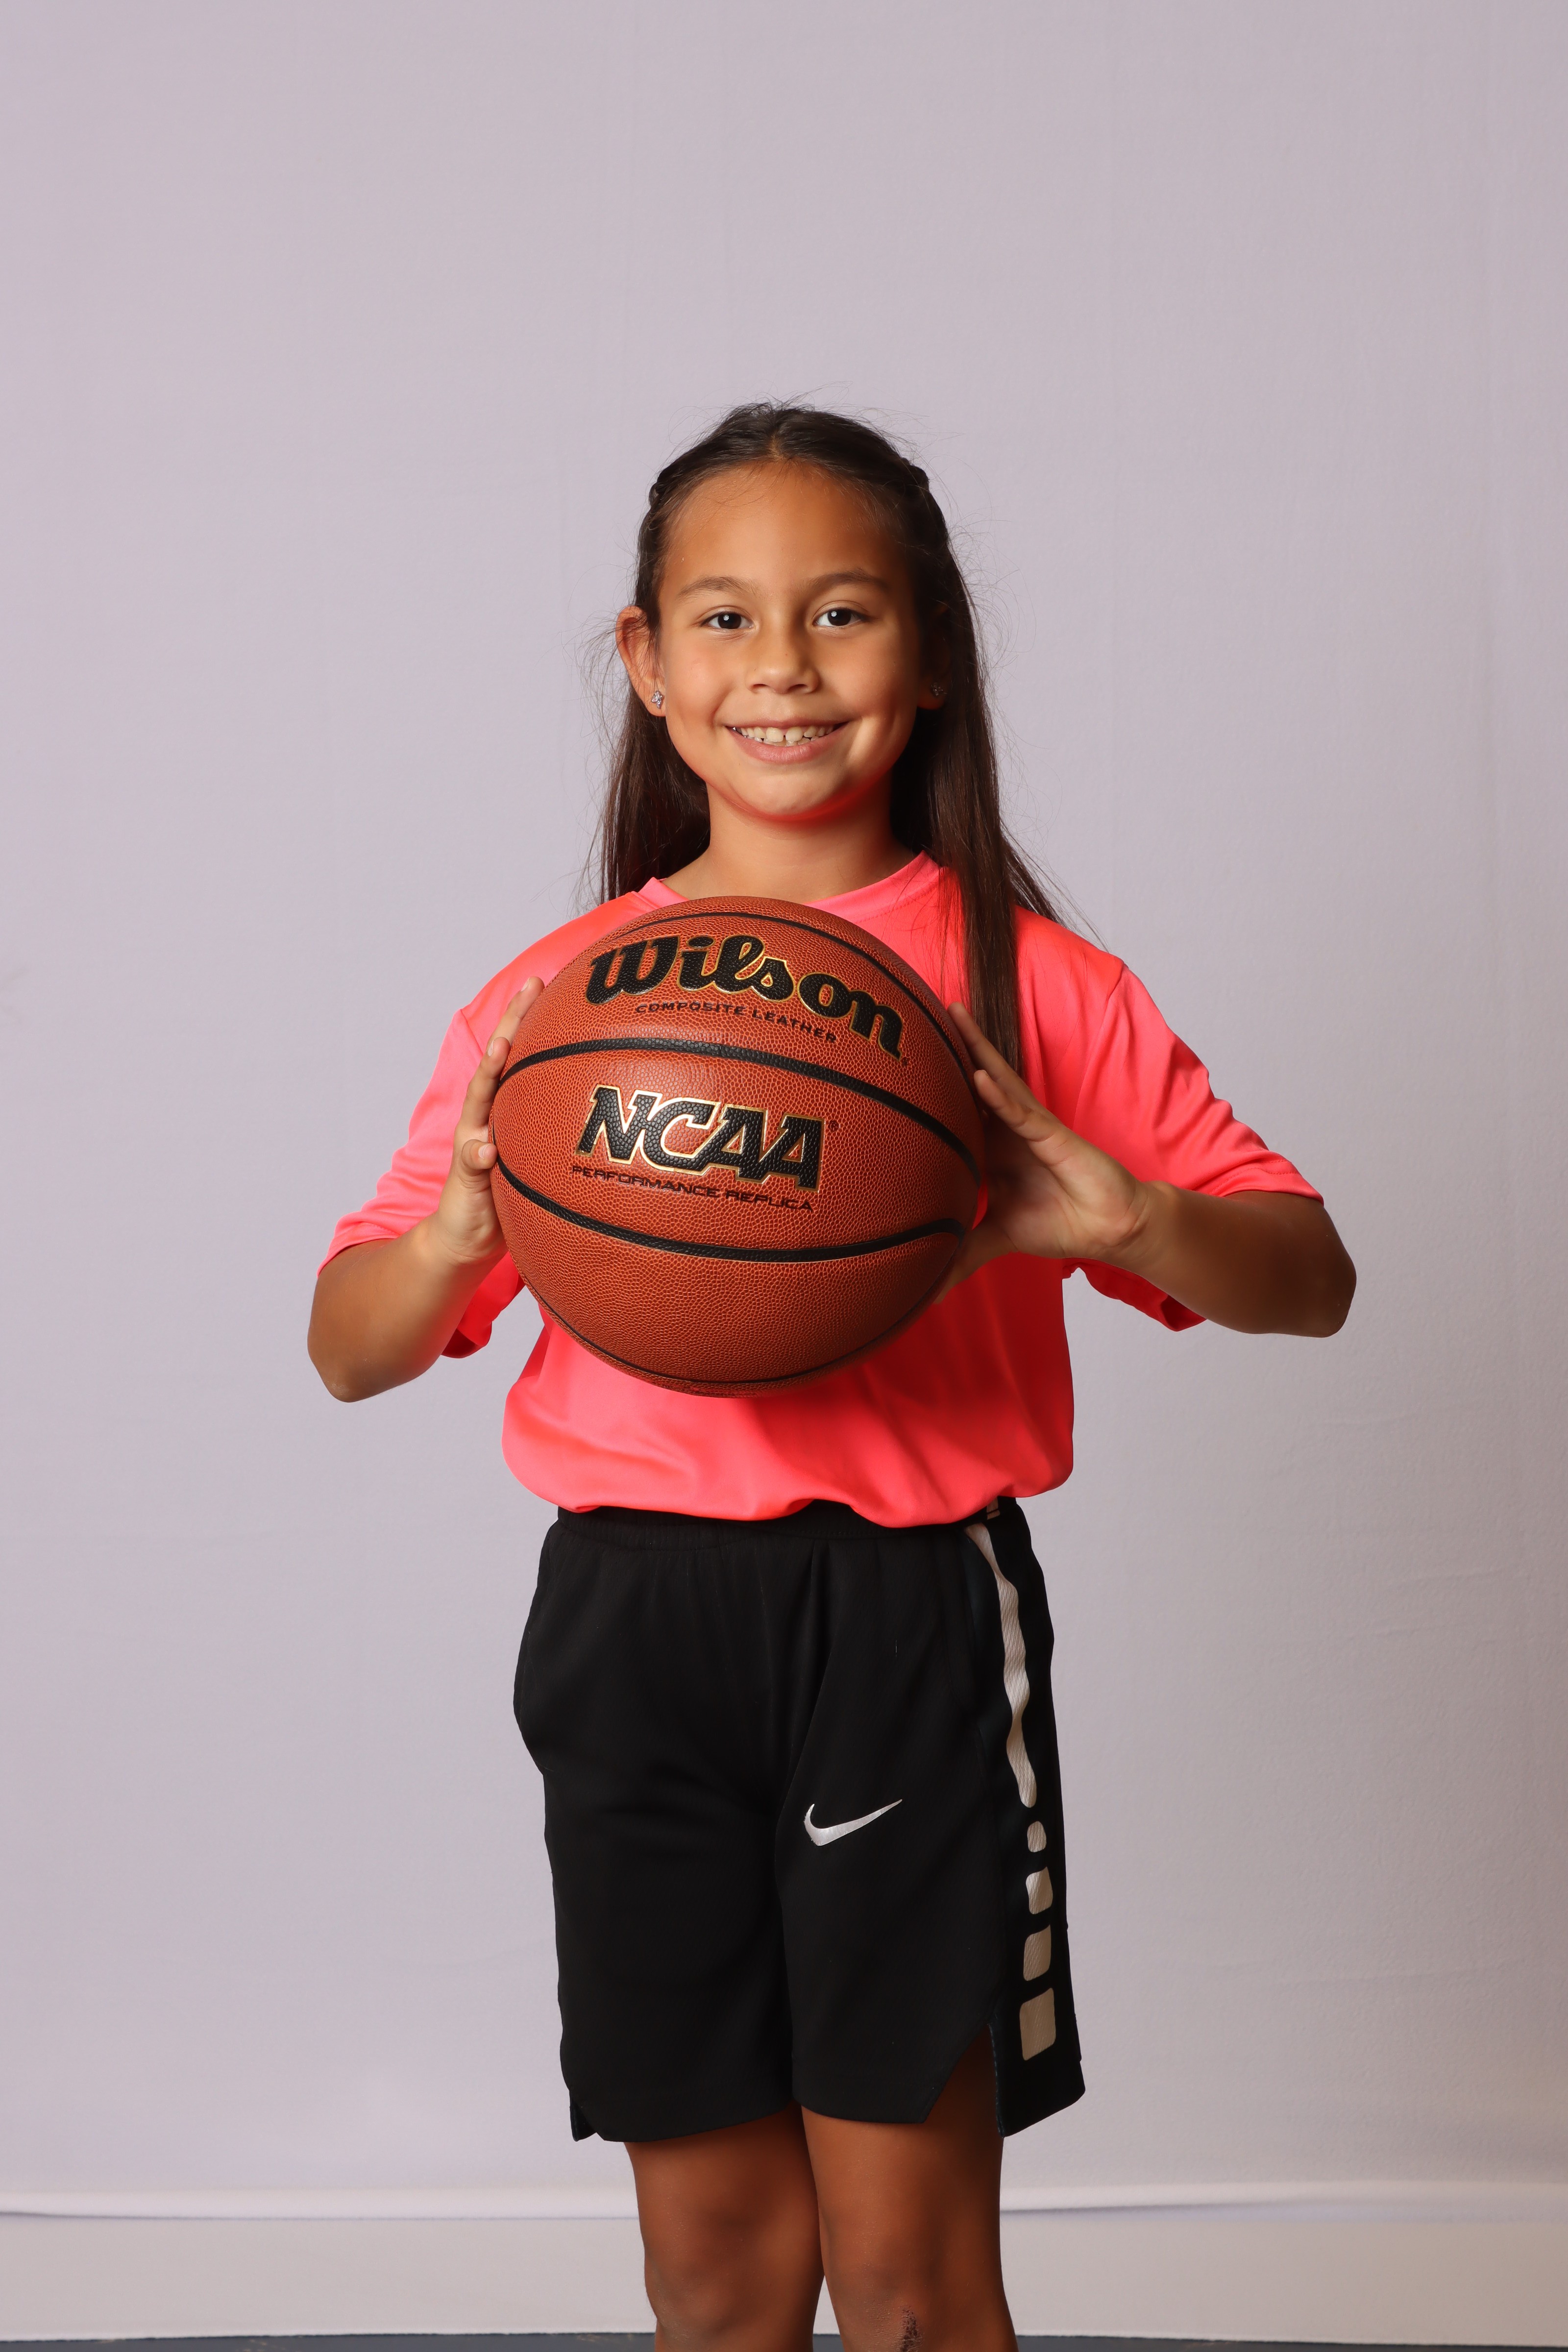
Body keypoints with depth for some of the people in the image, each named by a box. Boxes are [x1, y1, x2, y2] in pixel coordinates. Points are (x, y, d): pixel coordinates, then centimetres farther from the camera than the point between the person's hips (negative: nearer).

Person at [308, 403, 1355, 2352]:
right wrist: (453, 1238, -14)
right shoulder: (553, 998, 5)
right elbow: (348, 1350, 9)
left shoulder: (1027, 986, 1)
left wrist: (1115, 1216, -18)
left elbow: (1311, 1277, 3)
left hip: (914, 1623, -2)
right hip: (630, 1624, 2)